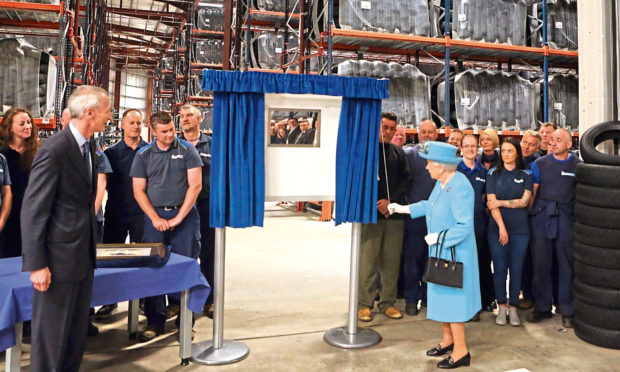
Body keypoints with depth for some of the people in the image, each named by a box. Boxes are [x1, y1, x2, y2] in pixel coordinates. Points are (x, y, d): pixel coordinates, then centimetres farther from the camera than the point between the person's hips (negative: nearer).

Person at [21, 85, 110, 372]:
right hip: (59, 260, -8)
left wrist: (91, 246, 14)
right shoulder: (55, 149, -17)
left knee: (77, 333, 18)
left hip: (83, 256, 8)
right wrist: (36, 265, -16)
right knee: (51, 335, 6)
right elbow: (33, 210, -17)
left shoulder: (88, 148, 8)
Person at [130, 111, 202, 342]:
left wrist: (178, 217, -9)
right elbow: (139, 191, 5)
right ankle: (155, 321, 17)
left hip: (184, 215, -2)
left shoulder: (187, 151, 3)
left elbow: (195, 186, -4)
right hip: (154, 216, 2)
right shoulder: (143, 155, 9)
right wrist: (155, 219, -7)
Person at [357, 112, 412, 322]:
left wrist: (391, 201, -6)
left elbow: (406, 179, 8)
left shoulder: (399, 153, 14)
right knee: (368, 260, -2)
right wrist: (376, 204, -8)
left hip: (394, 213, 4)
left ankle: (388, 302, 18)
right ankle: (364, 303, 9)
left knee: (392, 260, 7)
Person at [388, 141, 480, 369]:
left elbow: (464, 226, -27)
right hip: (440, 250, 9)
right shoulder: (442, 182, 1)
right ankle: (447, 339, 36)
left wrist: (438, 237, -20)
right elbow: (430, 205, 17)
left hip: (455, 252, -9)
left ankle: (461, 352, 18)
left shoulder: (460, 187, -26)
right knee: (441, 294, 18)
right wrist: (404, 209, 20)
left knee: (452, 297, 2)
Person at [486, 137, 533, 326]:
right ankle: (501, 307, 14)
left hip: (520, 229, 1)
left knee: (516, 268, 4)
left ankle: (513, 308, 15)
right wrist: (502, 227, -12)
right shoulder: (493, 174, 4)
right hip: (497, 228, 0)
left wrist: (501, 202, -9)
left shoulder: (525, 175, 7)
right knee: (499, 268, 2)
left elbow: (524, 201, -3)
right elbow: (491, 203, -4)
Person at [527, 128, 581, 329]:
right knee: (540, 263, 5)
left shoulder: (577, 165, 5)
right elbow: (532, 192, 7)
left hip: (566, 217, -1)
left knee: (566, 263, 3)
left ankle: (567, 310, 15)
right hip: (541, 216, 1)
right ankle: (542, 307, 17)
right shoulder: (540, 164, 8)